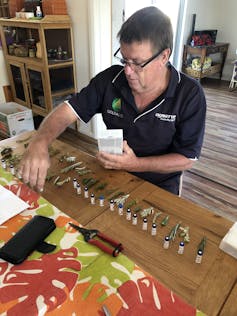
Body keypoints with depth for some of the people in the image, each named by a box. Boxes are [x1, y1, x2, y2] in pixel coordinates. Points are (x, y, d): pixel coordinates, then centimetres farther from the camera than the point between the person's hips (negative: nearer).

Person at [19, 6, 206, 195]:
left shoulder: (190, 95, -15)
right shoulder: (110, 79, -8)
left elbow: (187, 159, -12)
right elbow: (66, 111, -8)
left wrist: (135, 164, -23)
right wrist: (40, 142, -28)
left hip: (161, 186, -1)